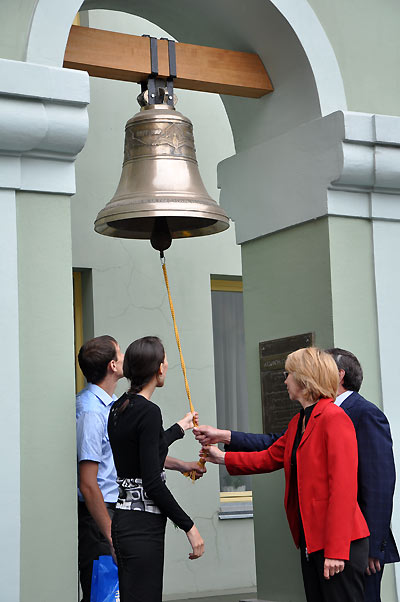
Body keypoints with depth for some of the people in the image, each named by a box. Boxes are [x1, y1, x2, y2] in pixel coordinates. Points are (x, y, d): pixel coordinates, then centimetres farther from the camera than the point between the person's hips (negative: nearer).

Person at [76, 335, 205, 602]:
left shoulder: (110, 405, 13)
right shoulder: (91, 411, -19)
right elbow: (87, 485, -21)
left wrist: (180, 464, 33)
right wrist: (111, 536, -20)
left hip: (112, 509, 10)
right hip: (95, 516, -10)